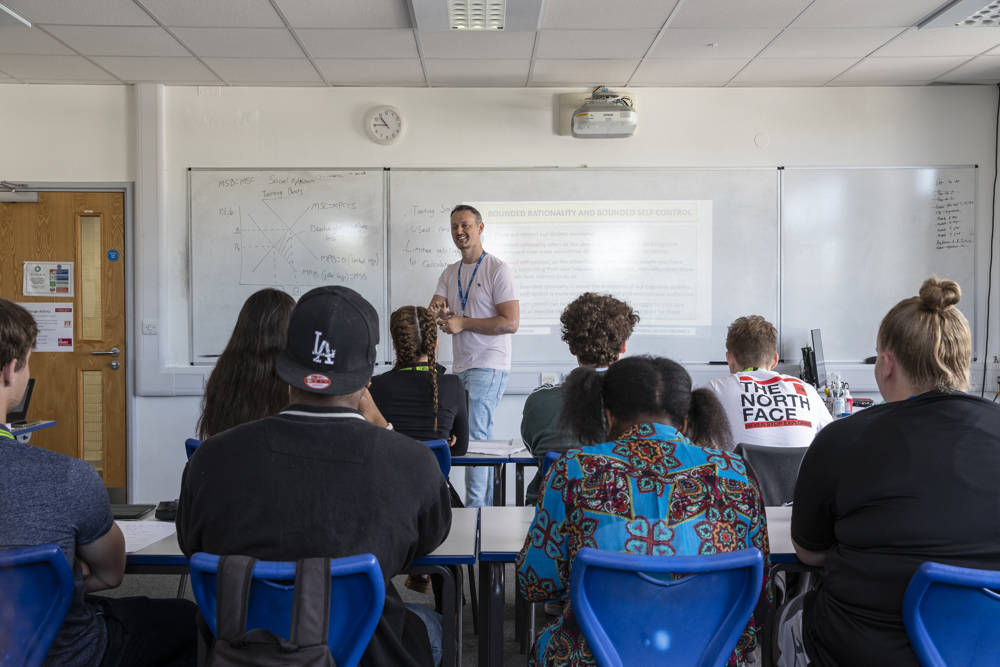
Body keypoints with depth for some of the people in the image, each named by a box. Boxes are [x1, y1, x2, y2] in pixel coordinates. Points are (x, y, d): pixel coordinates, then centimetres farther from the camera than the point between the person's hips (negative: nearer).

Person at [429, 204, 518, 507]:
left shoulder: (497, 270, -7)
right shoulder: (449, 273, 15)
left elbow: (510, 322, -14)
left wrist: (462, 323, -15)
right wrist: (437, 310, -17)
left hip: (488, 366, -7)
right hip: (461, 367, 7)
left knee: (474, 436, -14)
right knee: (482, 436, 12)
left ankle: (474, 509, -10)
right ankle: (487, 504, 19)